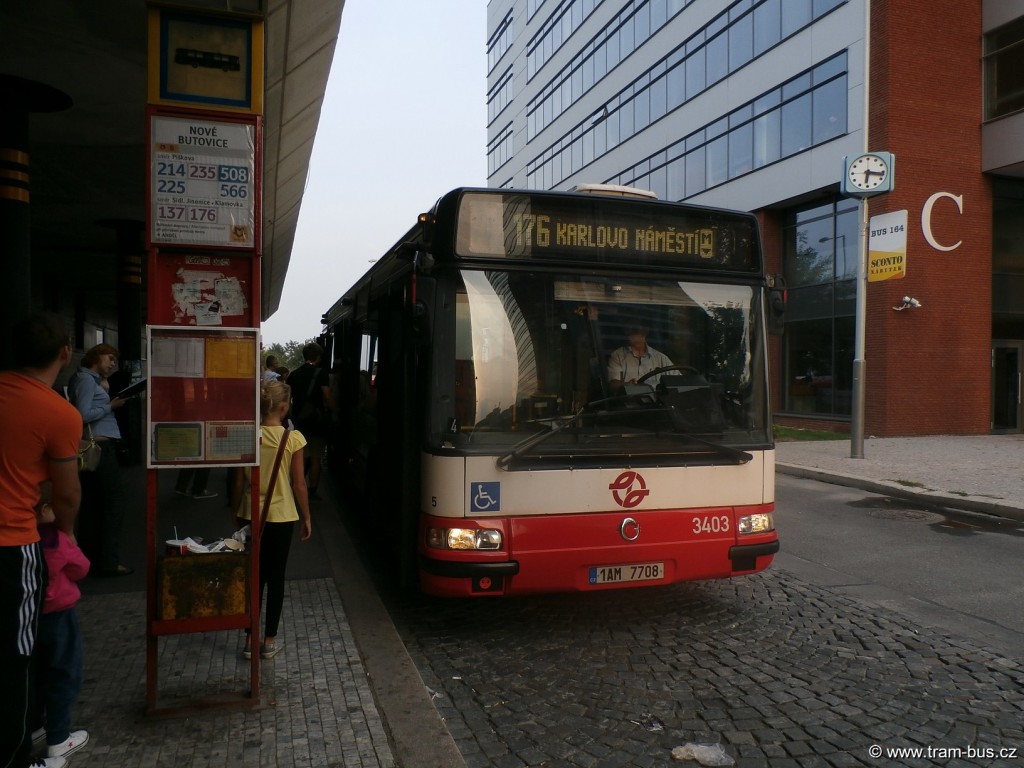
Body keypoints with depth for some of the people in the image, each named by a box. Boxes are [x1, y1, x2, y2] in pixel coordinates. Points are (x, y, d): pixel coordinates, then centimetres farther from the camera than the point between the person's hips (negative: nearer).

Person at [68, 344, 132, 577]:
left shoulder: (89, 379, 19)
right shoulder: (86, 379, -9)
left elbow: (89, 410, 12)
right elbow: (83, 415, -19)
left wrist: (104, 391, 8)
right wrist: (111, 406, -10)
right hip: (100, 446, -10)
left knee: (92, 503, 12)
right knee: (114, 502, -8)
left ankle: (90, 556, 18)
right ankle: (109, 562, -7)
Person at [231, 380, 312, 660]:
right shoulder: (293, 438, -12)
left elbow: (238, 482, 1)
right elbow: (299, 484, -8)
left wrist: (236, 513, 14)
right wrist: (306, 517, 3)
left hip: (251, 514, 3)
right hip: (281, 516, -2)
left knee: (254, 575, 13)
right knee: (275, 577, 9)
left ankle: (250, 640, 17)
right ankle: (270, 640, 16)